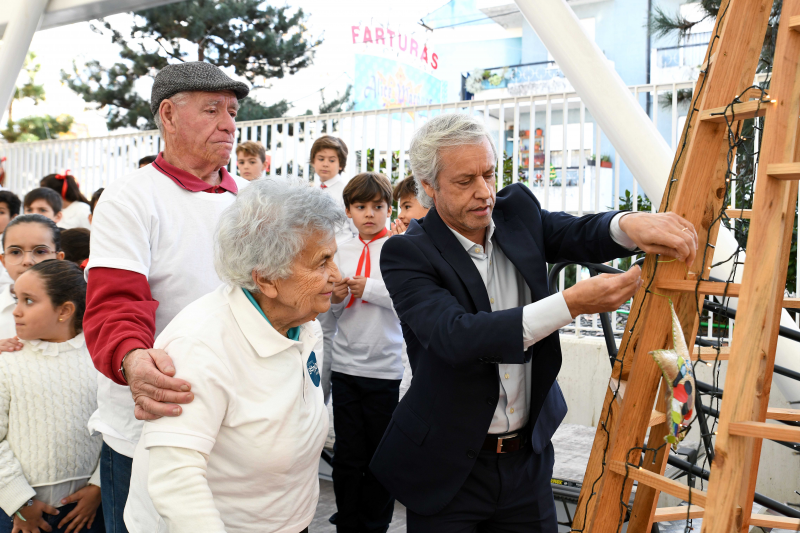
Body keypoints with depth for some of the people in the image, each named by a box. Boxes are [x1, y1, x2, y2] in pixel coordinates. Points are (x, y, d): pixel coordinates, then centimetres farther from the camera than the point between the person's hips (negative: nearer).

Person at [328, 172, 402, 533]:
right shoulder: (341, 252, 8)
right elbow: (336, 313, 14)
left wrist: (367, 288, -17)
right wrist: (336, 298, -7)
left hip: (385, 367, -3)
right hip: (346, 364, 3)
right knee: (347, 455, 10)